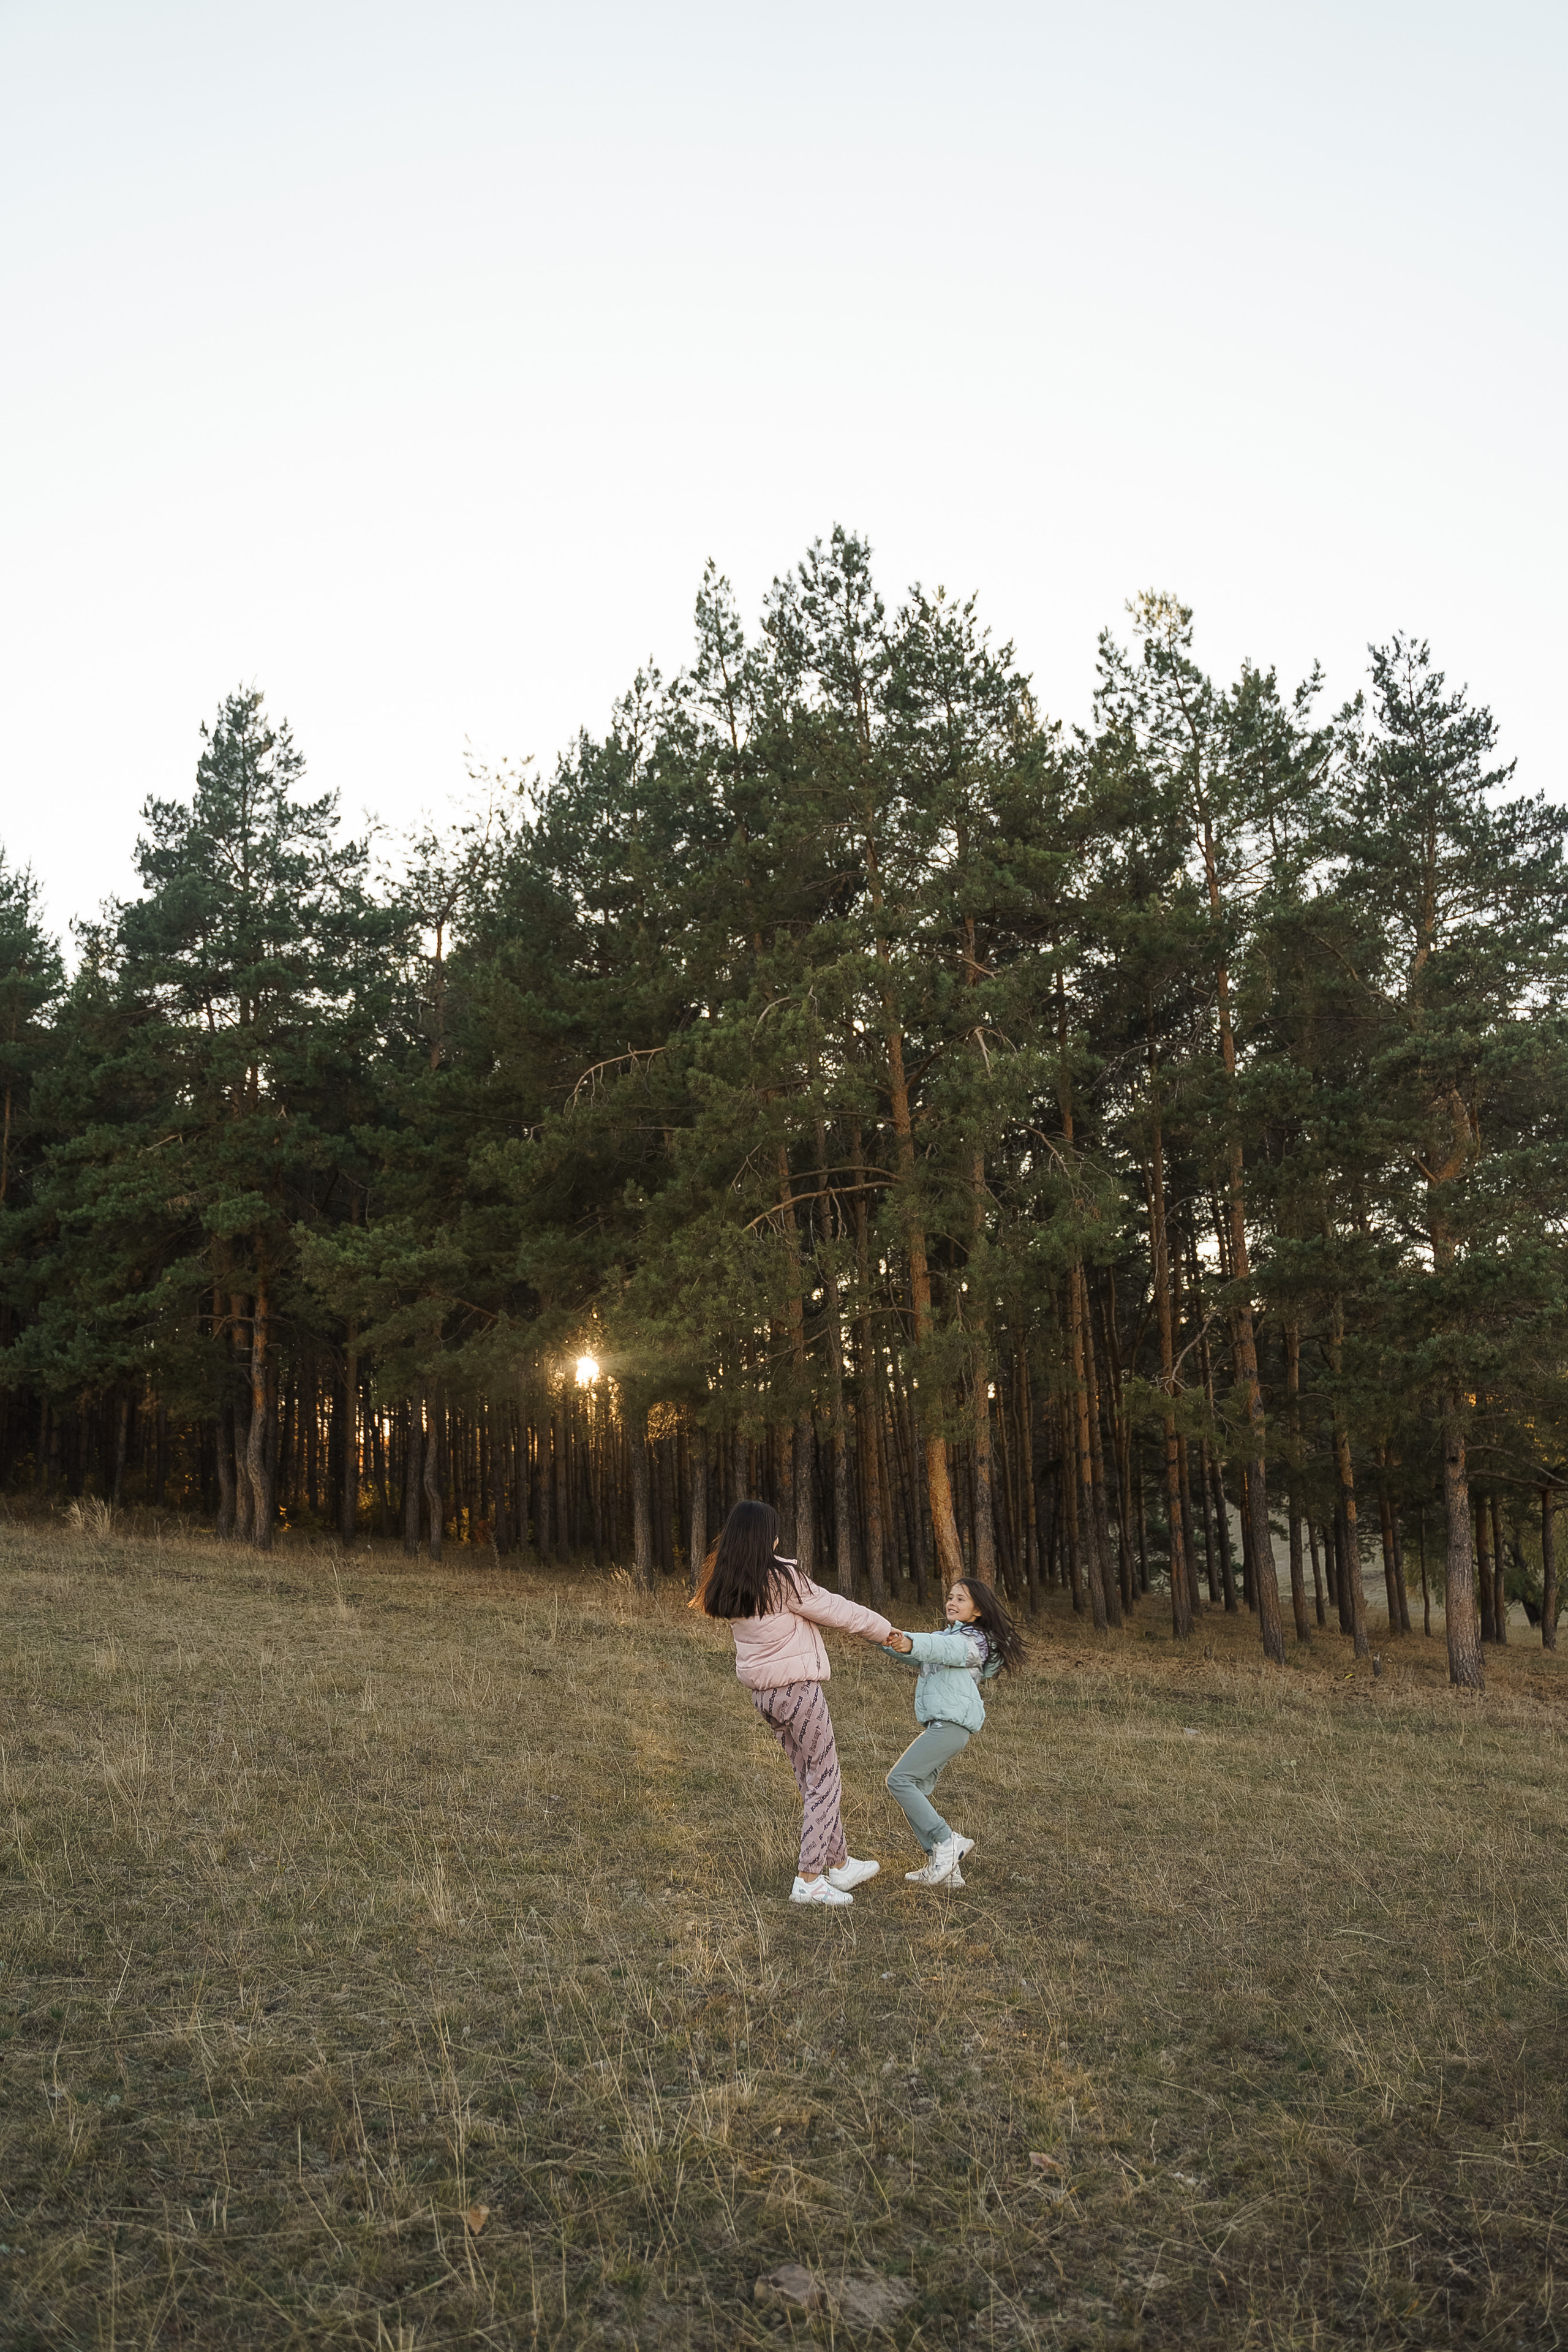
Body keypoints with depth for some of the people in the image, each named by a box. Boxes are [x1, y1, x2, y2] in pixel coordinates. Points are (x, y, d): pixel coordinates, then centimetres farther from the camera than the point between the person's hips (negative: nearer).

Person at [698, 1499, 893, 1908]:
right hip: (798, 1690, -8)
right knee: (824, 1783, 4)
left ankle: (840, 1865, 30)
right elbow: (836, 1611, -11)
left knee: (810, 1781, 19)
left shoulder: (728, 1587, 2)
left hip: (763, 1694, 8)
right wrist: (886, 1631, 1)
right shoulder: (782, 1578, -19)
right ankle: (808, 1880, 2)